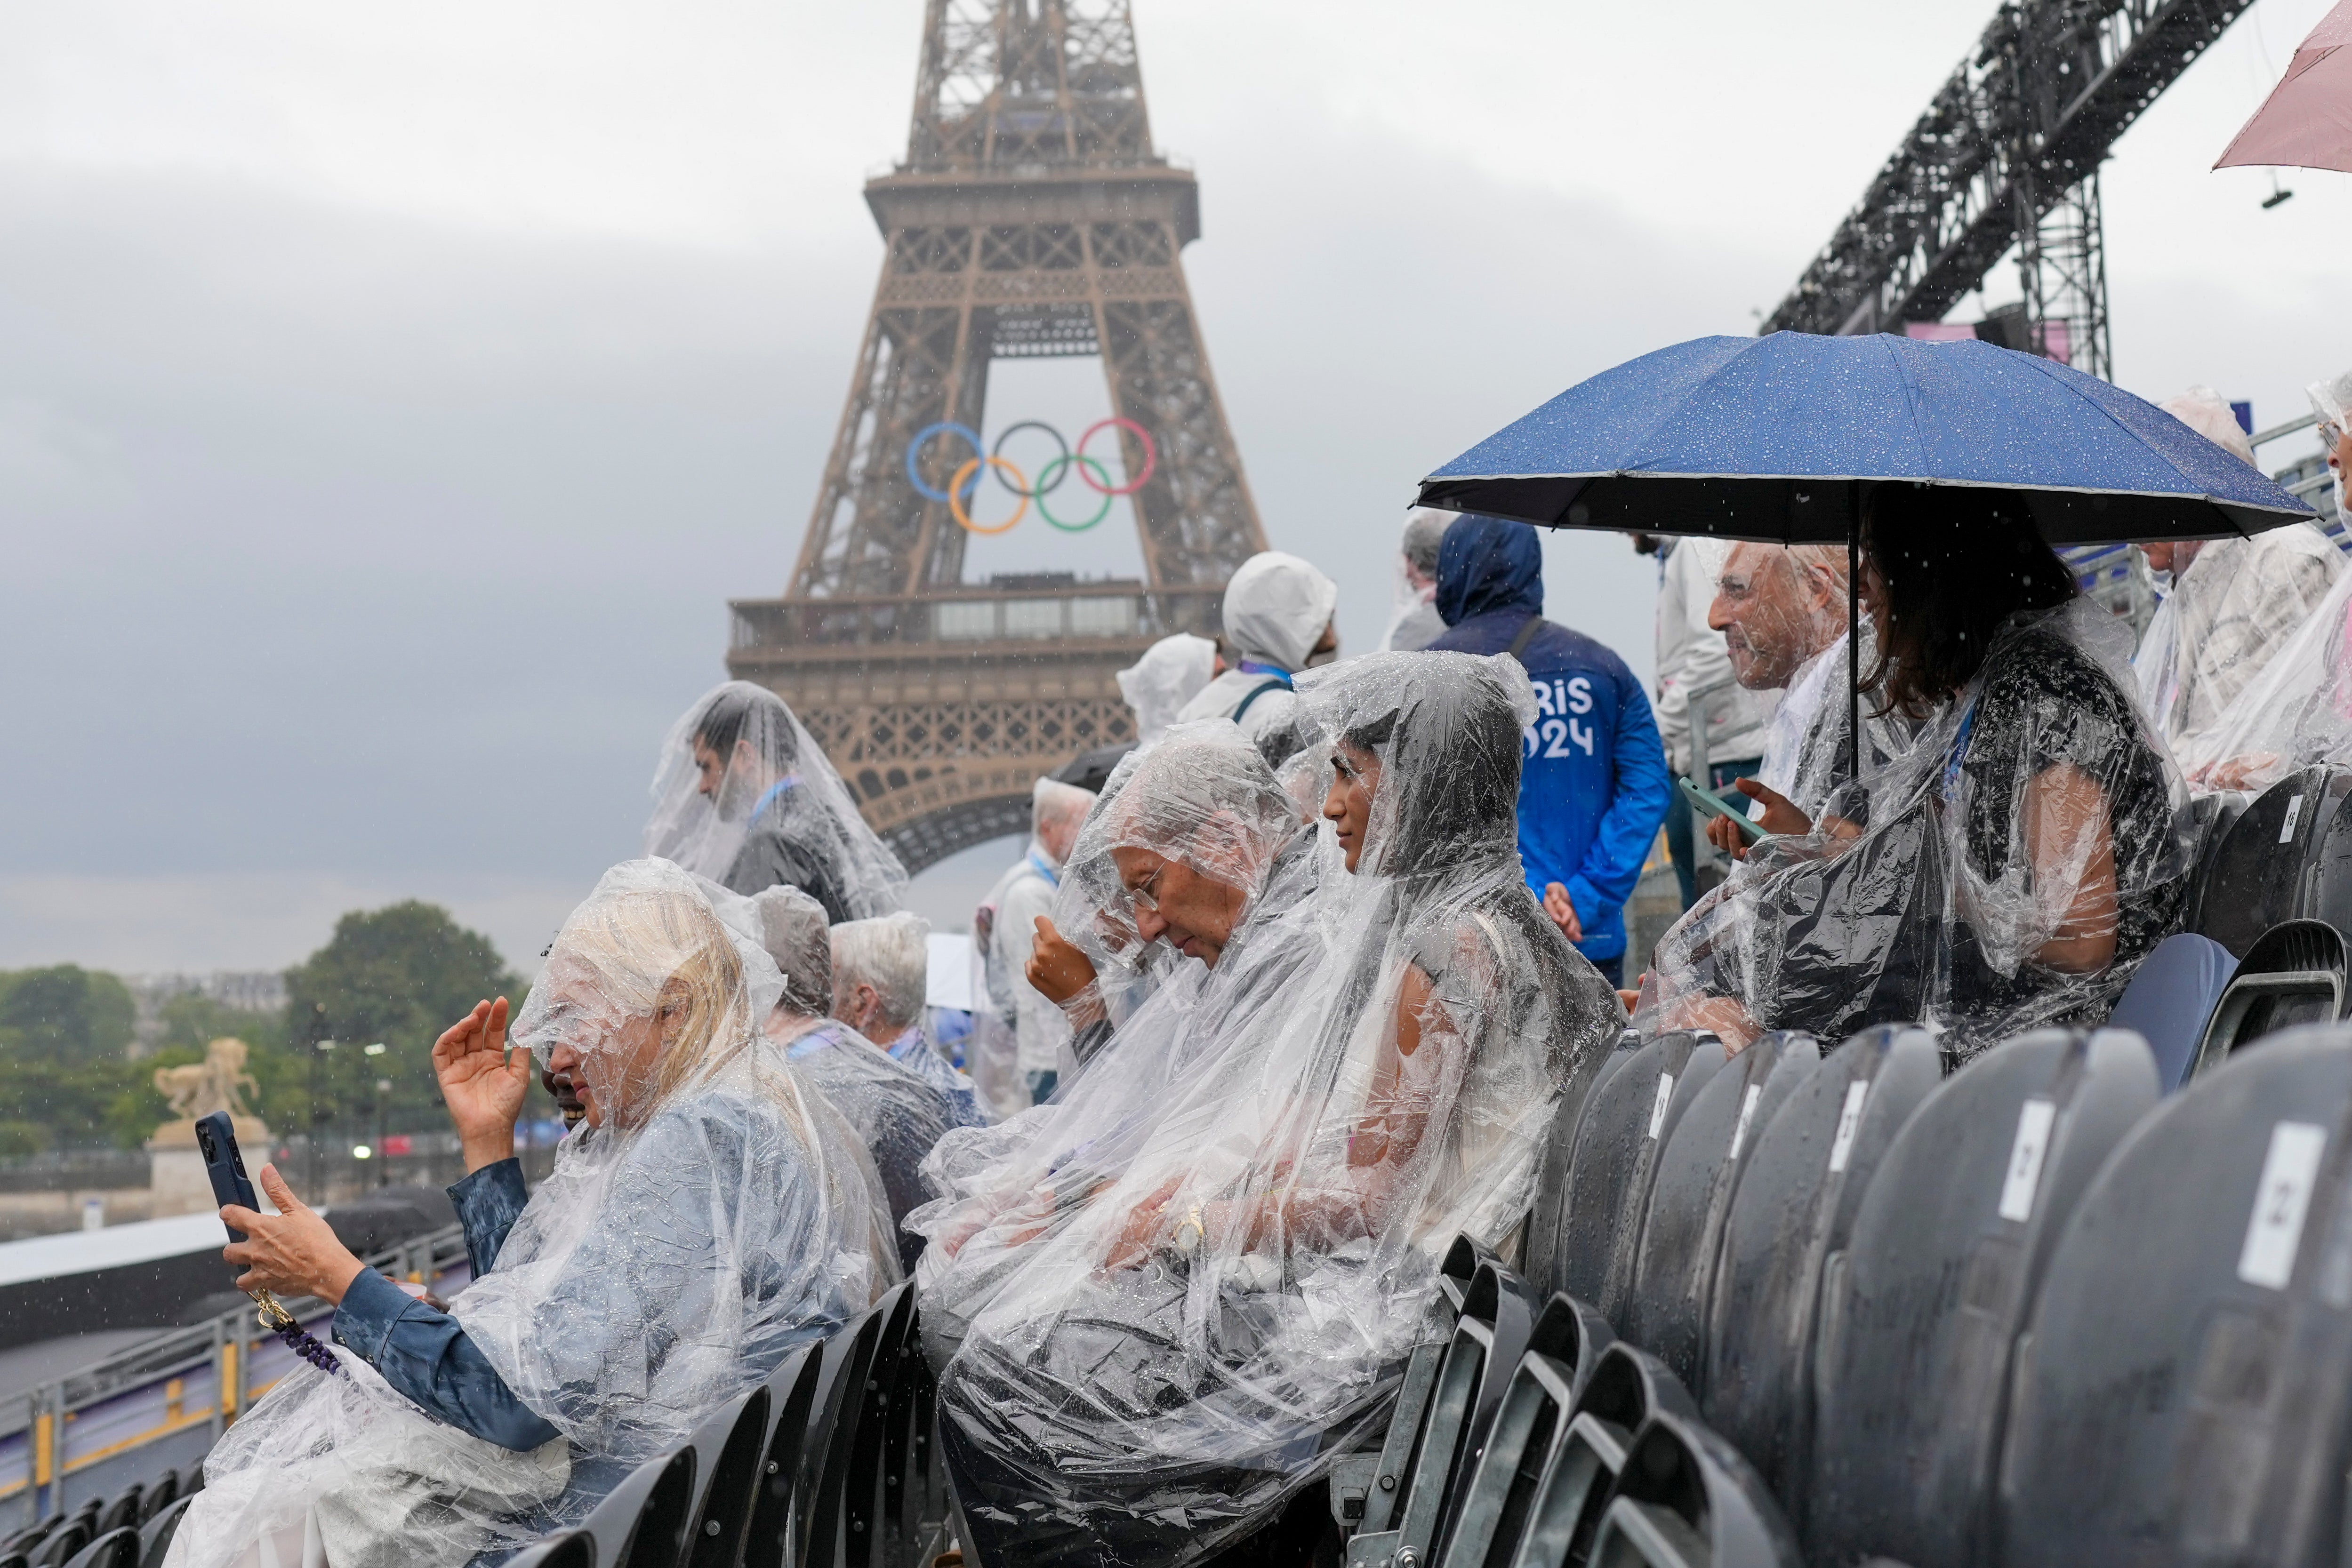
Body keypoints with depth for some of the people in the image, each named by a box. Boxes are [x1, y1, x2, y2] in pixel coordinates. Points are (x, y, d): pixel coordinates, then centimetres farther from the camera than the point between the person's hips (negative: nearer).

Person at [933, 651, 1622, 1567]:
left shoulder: (1453, 948, -17)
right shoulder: (1405, 918, 15)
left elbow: (1372, 1194, -19)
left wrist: (1184, 1227, -9)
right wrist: (1173, 1183, 6)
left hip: (1373, 1305, -10)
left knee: (999, 1389, -10)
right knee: (1002, 1355, 3)